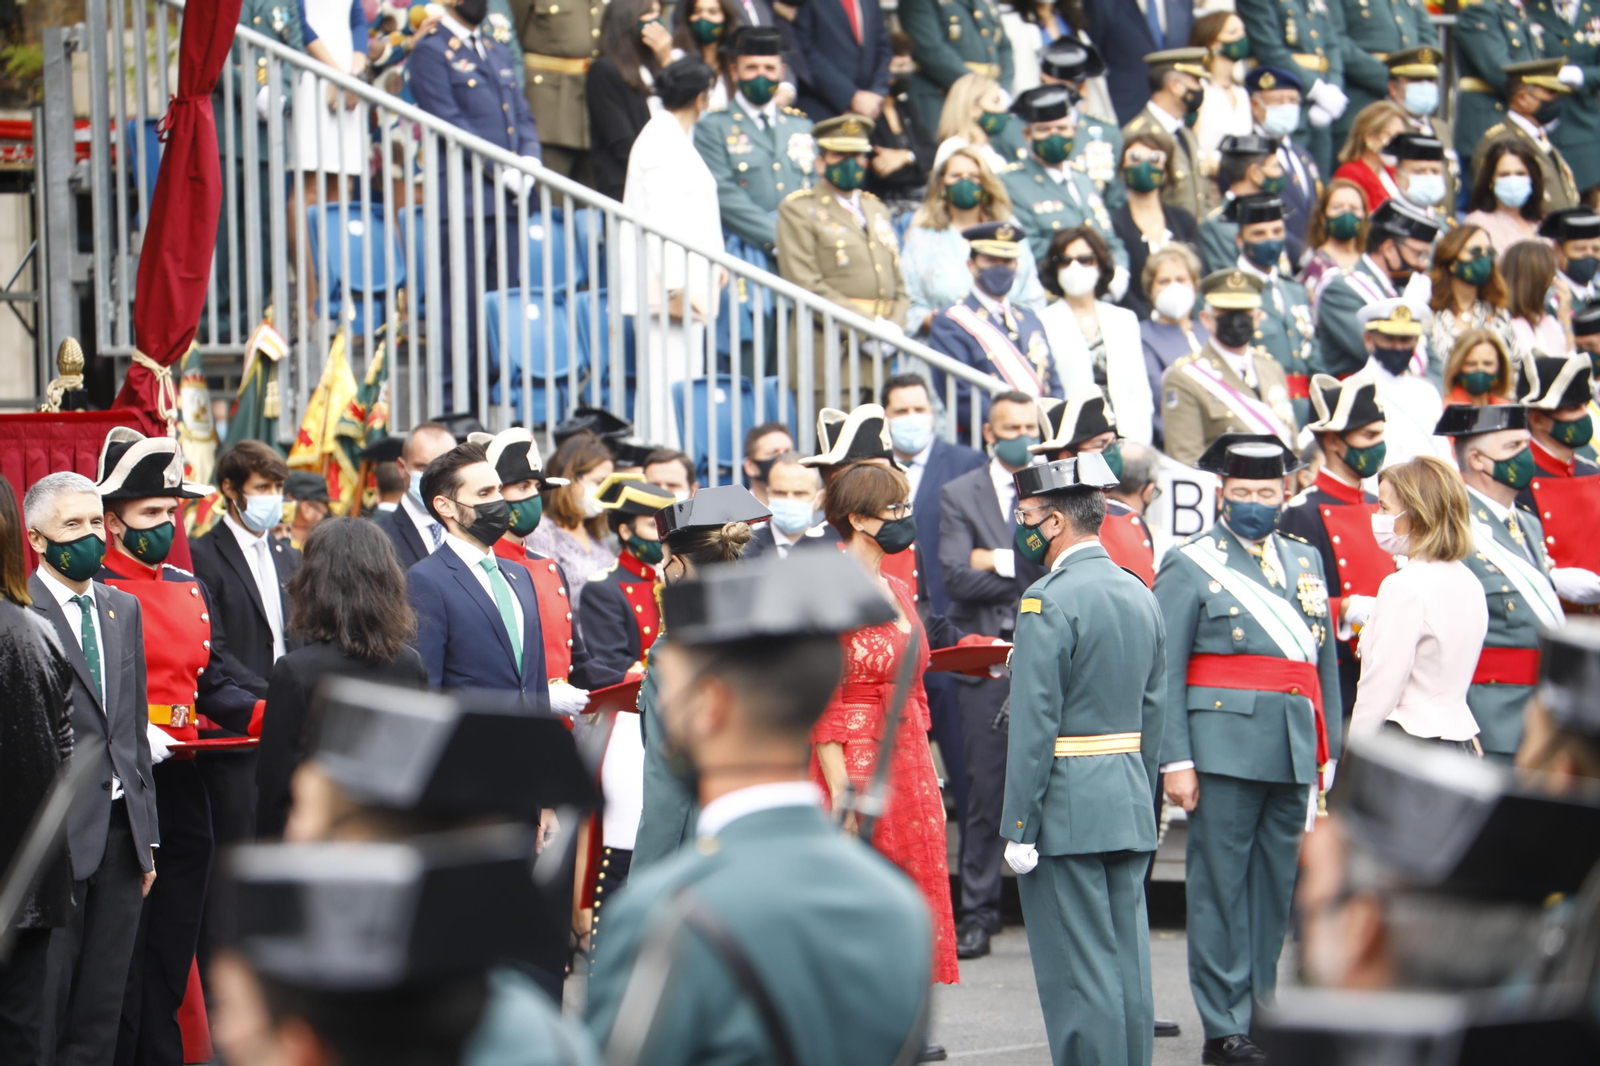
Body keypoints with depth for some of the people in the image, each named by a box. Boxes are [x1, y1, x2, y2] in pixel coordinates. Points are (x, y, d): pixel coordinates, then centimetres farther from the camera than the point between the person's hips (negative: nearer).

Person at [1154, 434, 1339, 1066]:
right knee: (1221, 888, -3)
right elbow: (1165, 671, -5)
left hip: (1293, 752, 5)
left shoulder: (1305, 560, 17)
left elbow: (1325, 660, 19)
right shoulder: (1190, 565, 0)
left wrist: (1328, 750, 13)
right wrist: (1176, 759, -12)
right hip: (1226, 747, -5)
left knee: (1279, 888, 9)